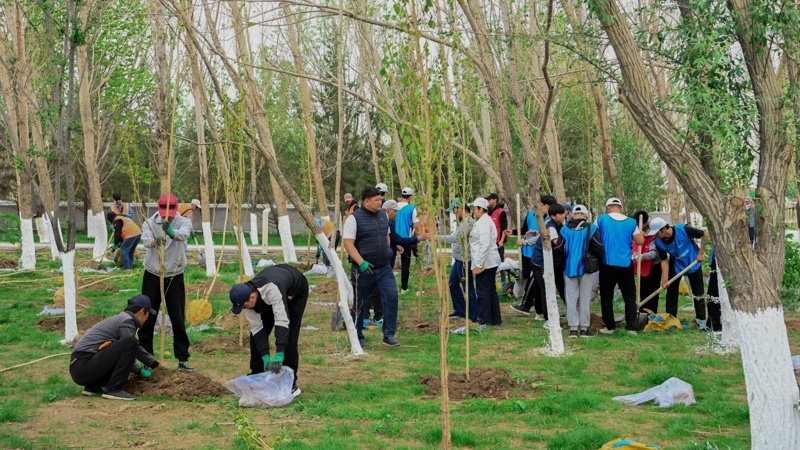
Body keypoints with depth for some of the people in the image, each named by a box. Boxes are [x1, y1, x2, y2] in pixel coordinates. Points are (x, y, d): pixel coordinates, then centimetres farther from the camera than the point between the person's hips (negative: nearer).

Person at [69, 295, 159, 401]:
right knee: (129, 344, -21)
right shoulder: (127, 321, -9)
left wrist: (154, 363, 43)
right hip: (83, 366, -10)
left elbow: (137, 349, 36)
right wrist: (140, 371, 5)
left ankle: (92, 387, 13)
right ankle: (114, 390, -17)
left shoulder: (122, 318, 21)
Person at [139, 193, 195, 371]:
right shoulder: (150, 222, -5)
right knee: (147, 317, 8)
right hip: (152, 275, 1)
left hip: (174, 276, -1)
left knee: (178, 319, 2)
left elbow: (183, 234, -32)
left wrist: (171, 232, -55)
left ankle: (182, 359, 10)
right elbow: (145, 239, -26)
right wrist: (154, 241, -50)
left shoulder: (183, 222, -8)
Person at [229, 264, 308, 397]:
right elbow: (257, 329, -22)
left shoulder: (272, 290, -48)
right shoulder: (245, 297, -26)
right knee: (256, 335, -2)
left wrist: (279, 356, -56)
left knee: (288, 337, -17)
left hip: (296, 292, -6)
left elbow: (282, 320, -52)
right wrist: (266, 358, -30)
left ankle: (290, 384, -9)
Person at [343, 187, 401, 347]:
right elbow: (348, 244, -16)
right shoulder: (354, 218, -11)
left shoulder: (383, 215, 9)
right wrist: (361, 262, -25)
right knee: (360, 304, 7)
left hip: (384, 268, 5)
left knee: (391, 297, -10)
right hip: (364, 269, -5)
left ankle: (389, 335, -2)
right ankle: (357, 338, 21)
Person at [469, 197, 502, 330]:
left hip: (484, 262, -11)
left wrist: (478, 264, -23)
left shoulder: (483, 223, -15)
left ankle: (483, 322, -5)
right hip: (491, 261, 11)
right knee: (491, 290, 15)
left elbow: (485, 244, -23)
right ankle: (495, 319, 22)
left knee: (483, 292, -7)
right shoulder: (485, 221, 17)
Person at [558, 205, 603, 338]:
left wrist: (561, 264, 16)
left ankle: (573, 328, 3)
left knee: (571, 299, 6)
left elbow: (558, 248, 2)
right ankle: (584, 328, 8)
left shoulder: (565, 229, 0)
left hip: (569, 268, 2)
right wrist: (600, 261, 8)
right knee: (584, 299, 6)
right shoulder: (591, 228, -7)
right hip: (585, 267, -2)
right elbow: (598, 248, -10)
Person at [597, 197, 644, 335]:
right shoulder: (631, 222, 1)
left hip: (607, 264, -1)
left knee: (607, 296, 9)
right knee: (630, 296, 9)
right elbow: (640, 241, 2)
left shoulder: (601, 219, -3)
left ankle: (609, 326, 10)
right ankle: (631, 327, 3)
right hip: (626, 264, 1)